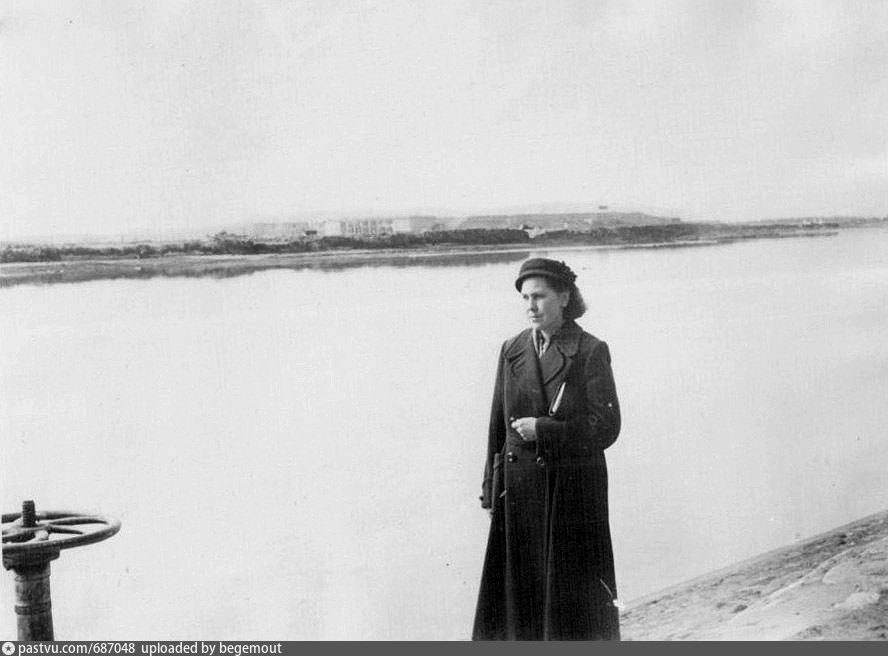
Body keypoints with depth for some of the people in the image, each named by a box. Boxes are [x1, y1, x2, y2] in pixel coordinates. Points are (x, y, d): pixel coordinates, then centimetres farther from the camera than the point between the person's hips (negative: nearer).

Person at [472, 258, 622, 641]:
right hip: (520, 490, 4)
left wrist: (542, 429, -15)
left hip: (574, 491, -3)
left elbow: (606, 427, -10)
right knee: (519, 590, 7)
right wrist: (492, 489, 7)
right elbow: (499, 425, 9)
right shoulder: (512, 350, 7)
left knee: (574, 592, 4)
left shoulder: (590, 351, -5)